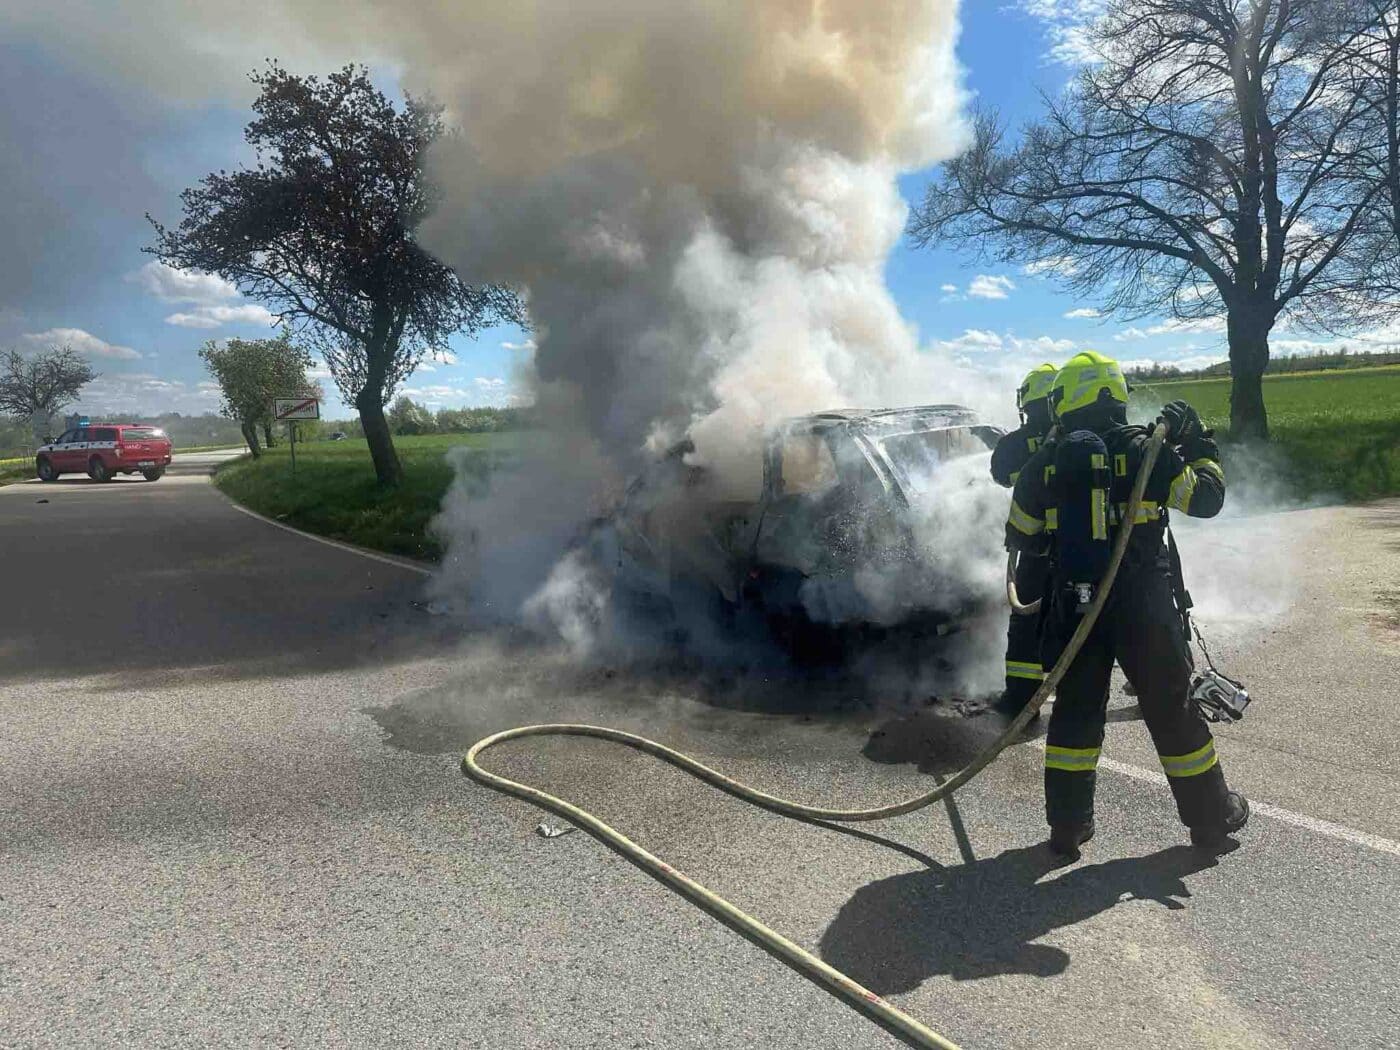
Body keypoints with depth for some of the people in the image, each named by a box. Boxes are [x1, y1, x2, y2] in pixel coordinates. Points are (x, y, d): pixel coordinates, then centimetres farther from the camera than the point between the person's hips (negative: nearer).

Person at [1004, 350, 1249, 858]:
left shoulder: (1045, 460, -1)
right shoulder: (1144, 450, -7)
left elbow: (1020, 537, 4)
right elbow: (1206, 499, 0)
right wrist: (1198, 445, 14)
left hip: (1072, 607, 1)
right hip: (1143, 606, -1)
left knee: (1075, 708, 11)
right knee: (1171, 708, 12)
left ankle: (1068, 825, 15)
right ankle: (1211, 816, 27)